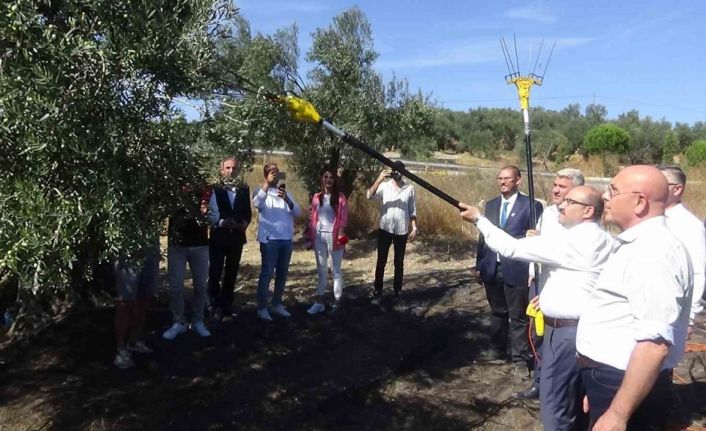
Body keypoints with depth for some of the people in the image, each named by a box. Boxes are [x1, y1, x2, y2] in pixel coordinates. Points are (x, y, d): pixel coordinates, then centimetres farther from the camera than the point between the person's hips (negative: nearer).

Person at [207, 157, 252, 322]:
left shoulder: (244, 189, 6)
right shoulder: (214, 188, -6)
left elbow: (248, 211, 10)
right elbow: (209, 212, -10)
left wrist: (245, 223, -9)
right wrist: (221, 222, -24)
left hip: (237, 236, 4)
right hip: (218, 236, -4)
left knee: (232, 273, 11)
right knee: (215, 273, 2)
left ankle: (227, 306, 23)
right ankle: (215, 306, 15)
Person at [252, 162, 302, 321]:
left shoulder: (285, 192, 16)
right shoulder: (261, 191, 2)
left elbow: (298, 212, 5)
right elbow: (257, 204, -22)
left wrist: (287, 200, -14)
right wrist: (267, 183, -26)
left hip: (287, 239, 6)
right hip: (269, 239, -5)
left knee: (282, 272, 11)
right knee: (267, 273, -4)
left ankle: (277, 304, 23)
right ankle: (262, 307, 3)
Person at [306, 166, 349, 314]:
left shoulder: (340, 197, -3)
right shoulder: (316, 197, 9)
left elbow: (343, 219, -7)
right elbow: (312, 217, 9)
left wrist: (341, 235, -20)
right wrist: (310, 235, 5)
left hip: (333, 236, -4)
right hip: (319, 236, 4)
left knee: (335, 270, 4)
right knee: (321, 270, 11)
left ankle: (337, 303, 10)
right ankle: (319, 302, 18)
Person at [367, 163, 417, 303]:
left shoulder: (409, 189, 2)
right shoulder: (384, 186, -2)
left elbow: (412, 211, 6)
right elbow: (370, 196, -20)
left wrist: (414, 228, -1)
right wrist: (379, 179, -30)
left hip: (401, 231, 1)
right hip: (385, 229, -1)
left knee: (399, 263, 9)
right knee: (381, 262, 3)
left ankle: (396, 292, 20)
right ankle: (378, 292, 10)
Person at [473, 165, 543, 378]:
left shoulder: (531, 205, -5)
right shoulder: (491, 205, 11)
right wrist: (479, 265, 10)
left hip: (516, 269, -5)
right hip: (492, 268, 5)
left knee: (518, 317, 4)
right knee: (497, 313, 18)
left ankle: (520, 360, 16)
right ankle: (497, 351, 33)